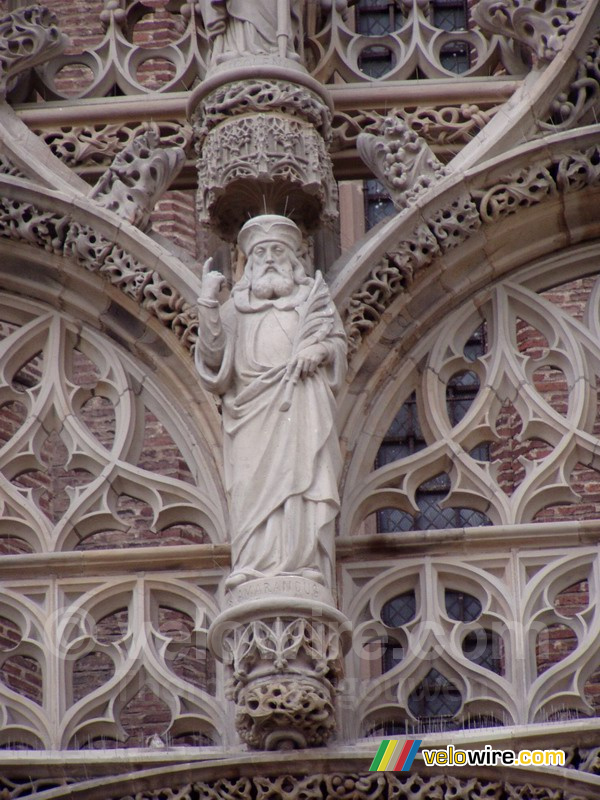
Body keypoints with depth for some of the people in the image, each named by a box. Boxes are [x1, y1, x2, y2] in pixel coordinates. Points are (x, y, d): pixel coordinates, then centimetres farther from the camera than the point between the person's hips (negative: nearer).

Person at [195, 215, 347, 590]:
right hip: (254, 411, 1)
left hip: (302, 406, -1)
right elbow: (212, 355, 9)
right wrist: (208, 303, -1)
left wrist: (320, 350, -8)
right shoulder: (236, 307, 22)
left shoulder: (314, 297, 22)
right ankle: (257, 566, -21)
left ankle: (304, 564, -21)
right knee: (255, 485, -12)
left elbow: (339, 341, 14)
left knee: (302, 479, -13)